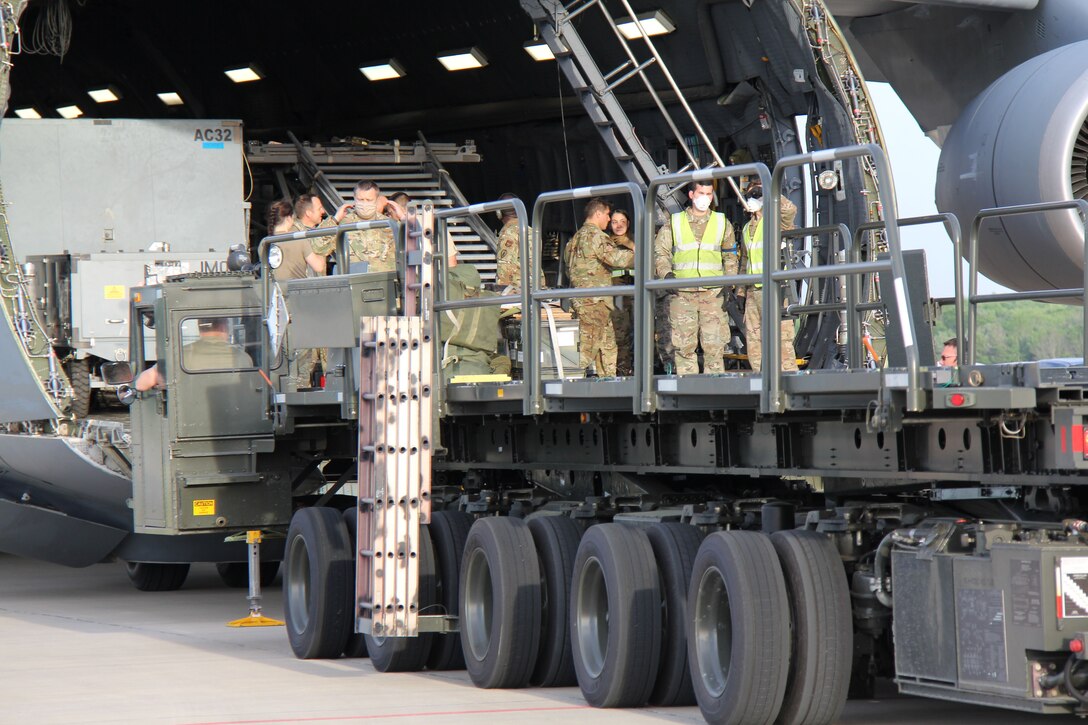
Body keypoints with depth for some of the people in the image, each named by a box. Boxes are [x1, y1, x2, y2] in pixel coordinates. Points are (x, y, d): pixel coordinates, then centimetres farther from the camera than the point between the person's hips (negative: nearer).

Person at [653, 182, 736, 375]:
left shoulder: (722, 223, 13)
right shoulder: (674, 223, 10)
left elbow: (730, 258, 17)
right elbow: (660, 252, 9)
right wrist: (666, 274, -10)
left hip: (713, 293, 0)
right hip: (682, 293, 0)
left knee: (714, 344, -6)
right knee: (683, 345, -3)